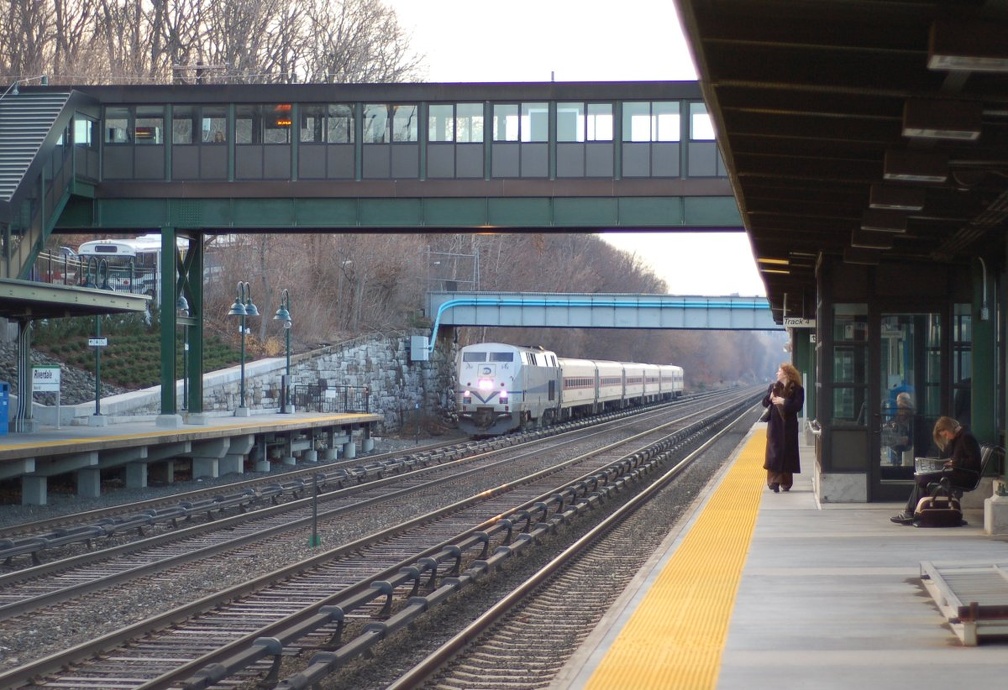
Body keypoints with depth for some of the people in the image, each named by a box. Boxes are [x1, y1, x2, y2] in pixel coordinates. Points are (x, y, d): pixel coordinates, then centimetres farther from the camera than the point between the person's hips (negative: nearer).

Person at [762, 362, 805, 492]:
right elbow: (764, 403, 8)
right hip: (774, 424, 2)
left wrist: (784, 401, -21)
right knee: (774, 453, -5)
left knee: (787, 453, 2)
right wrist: (770, 397, -12)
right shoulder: (773, 386, 10)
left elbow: (798, 406, -12)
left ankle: (786, 483, 12)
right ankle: (774, 481, -5)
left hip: (789, 426, -2)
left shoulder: (797, 389, -2)